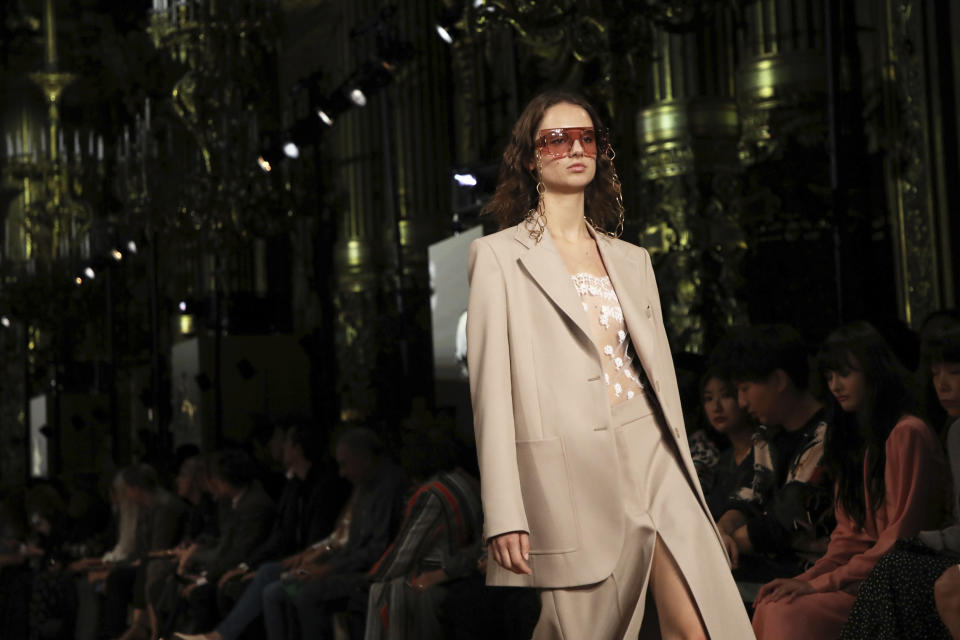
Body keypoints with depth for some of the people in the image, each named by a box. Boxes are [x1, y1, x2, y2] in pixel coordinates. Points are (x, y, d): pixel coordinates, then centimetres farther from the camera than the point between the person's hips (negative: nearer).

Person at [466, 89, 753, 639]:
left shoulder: (632, 261, 19)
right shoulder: (500, 256, 3)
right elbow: (492, 387, -4)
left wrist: (684, 480, 13)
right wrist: (505, 516, -11)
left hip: (653, 458, 4)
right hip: (573, 471, -4)